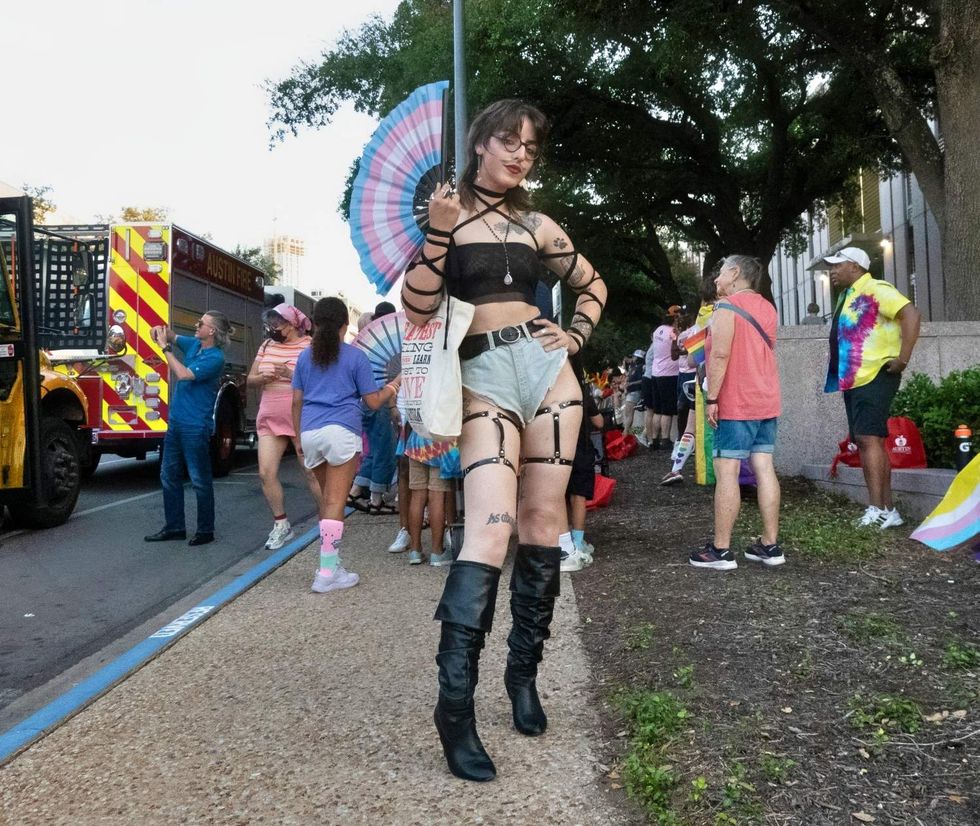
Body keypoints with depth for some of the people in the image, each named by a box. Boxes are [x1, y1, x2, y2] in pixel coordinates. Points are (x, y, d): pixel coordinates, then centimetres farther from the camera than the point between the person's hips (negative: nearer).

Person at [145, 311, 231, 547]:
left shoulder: (215, 357, -16)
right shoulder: (194, 344, 7)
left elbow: (184, 374, -24)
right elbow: (173, 337, 24)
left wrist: (164, 347, -17)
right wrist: (161, 331, 0)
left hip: (196, 427, -9)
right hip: (176, 421, 9)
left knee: (200, 480, 0)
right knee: (169, 475, 14)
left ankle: (206, 530, 11)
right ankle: (174, 527, 24)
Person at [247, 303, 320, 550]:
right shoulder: (266, 346, 10)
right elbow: (250, 379, 13)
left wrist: (292, 375, -26)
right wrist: (263, 377, -10)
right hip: (269, 420, 5)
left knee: (312, 474, 2)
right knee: (266, 473, -1)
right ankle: (281, 526, 12)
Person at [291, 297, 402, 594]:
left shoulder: (305, 356, 15)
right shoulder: (355, 356, 4)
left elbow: (296, 402, 14)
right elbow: (373, 402, 5)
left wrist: (299, 436, 23)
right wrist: (395, 384, 19)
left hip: (310, 433, 5)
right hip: (342, 432, -4)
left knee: (327, 499, 17)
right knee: (335, 503, -5)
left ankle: (331, 561, 25)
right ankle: (327, 573, -7)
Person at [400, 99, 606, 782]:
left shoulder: (536, 225, 15)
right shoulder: (446, 213, 5)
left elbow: (593, 284, 27)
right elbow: (418, 307, -4)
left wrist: (578, 337, 12)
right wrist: (440, 233, -14)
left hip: (546, 367, 5)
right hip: (484, 375, -4)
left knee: (543, 520, 3)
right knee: (491, 525, -19)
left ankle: (524, 672, 18)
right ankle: (455, 704, -15)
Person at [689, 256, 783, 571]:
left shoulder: (726, 306, -10)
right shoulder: (767, 308, 16)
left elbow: (720, 354, -19)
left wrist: (712, 398, -17)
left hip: (736, 404, -8)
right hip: (766, 402, 8)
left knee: (726, 472, -5)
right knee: (764, 469, 7)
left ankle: (720, 550, -4)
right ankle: (770, 545, 9)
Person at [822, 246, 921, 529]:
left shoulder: (876, 290, -10)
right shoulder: (849, 296, 18)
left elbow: (911, 314, -22)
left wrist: (903, 359, -23)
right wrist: (841, 375, 16)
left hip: (875, 377, -10)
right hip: (854, 380, 10)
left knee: (868, 438, -18)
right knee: (867, 442, 9)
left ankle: (878, 510, -19)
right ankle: (888, 510, 15)